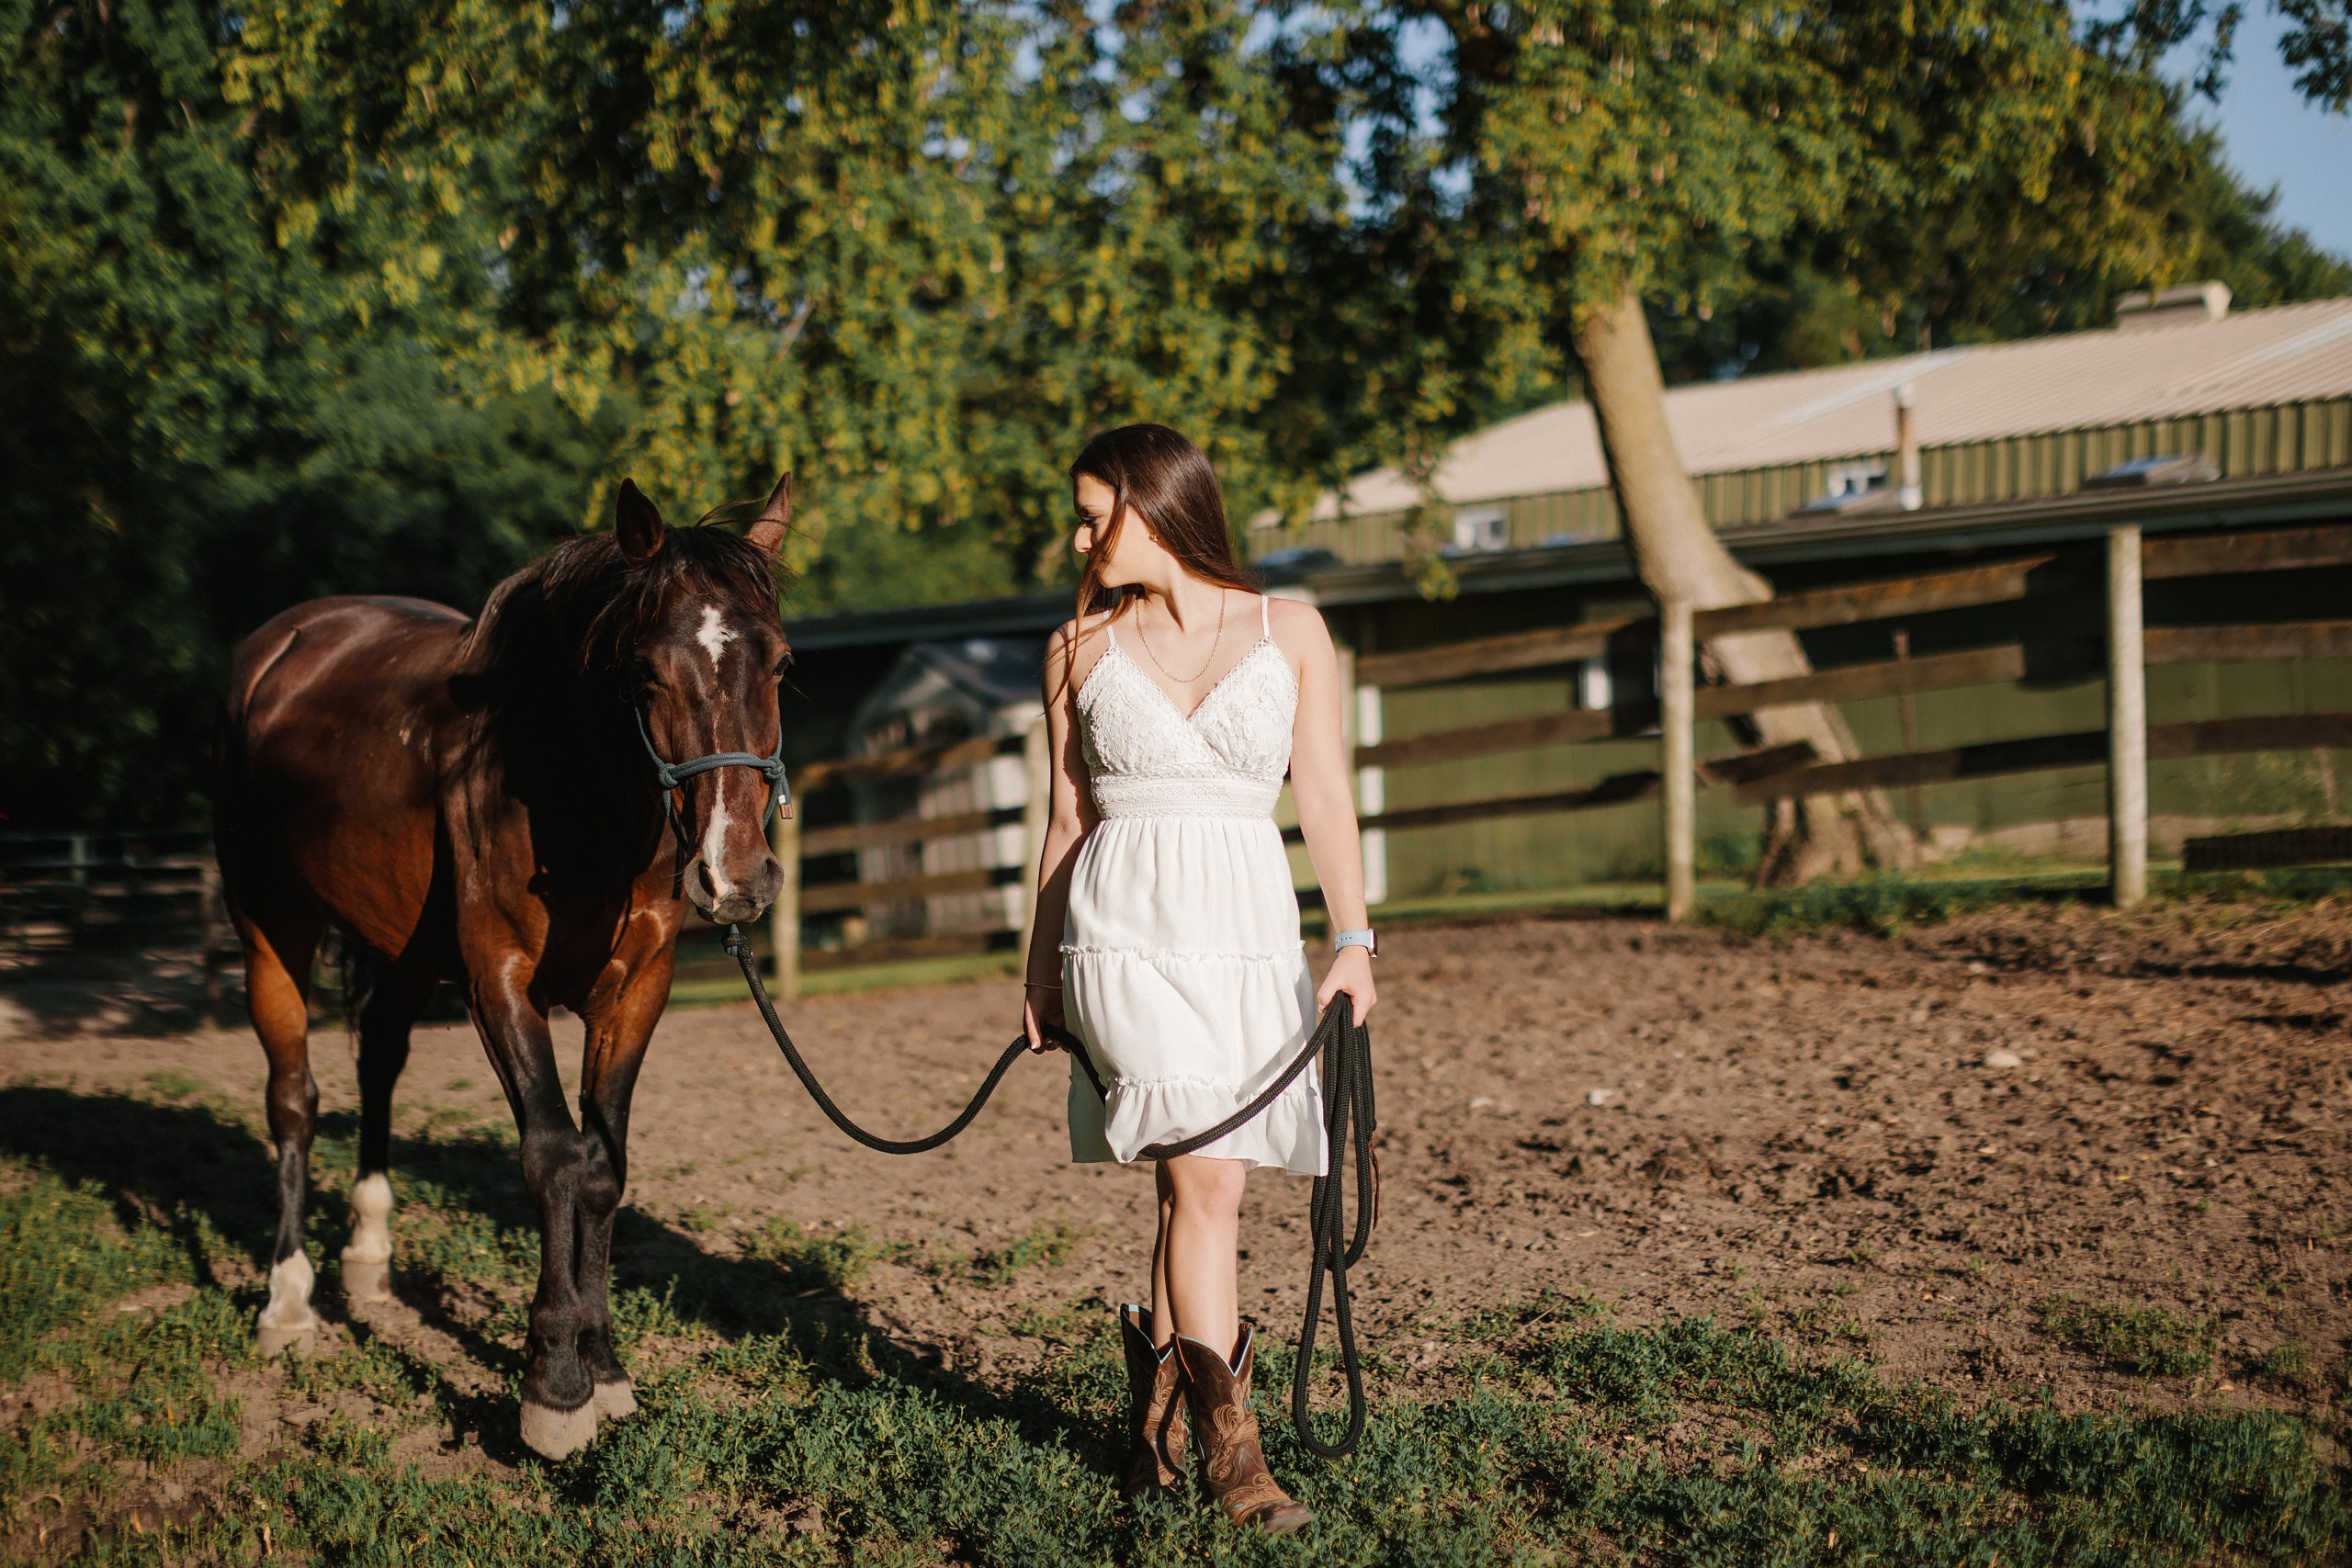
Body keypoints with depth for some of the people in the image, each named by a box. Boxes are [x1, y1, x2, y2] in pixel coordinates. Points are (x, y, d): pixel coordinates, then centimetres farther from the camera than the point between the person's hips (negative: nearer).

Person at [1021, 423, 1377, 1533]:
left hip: (1250, 934, 2)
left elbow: (1324, 794, 5)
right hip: (1128, 931, -2)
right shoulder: (1080, 649, 7)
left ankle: (1155, 1410, 25)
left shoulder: (1289, 632, 6)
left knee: (1197, 1187, 7)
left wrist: (1353, 940, -3)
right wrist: (1040, 973, 14)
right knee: (1207, 1180, -12)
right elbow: (1067, 820, 13)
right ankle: (1228, 1442, -7)